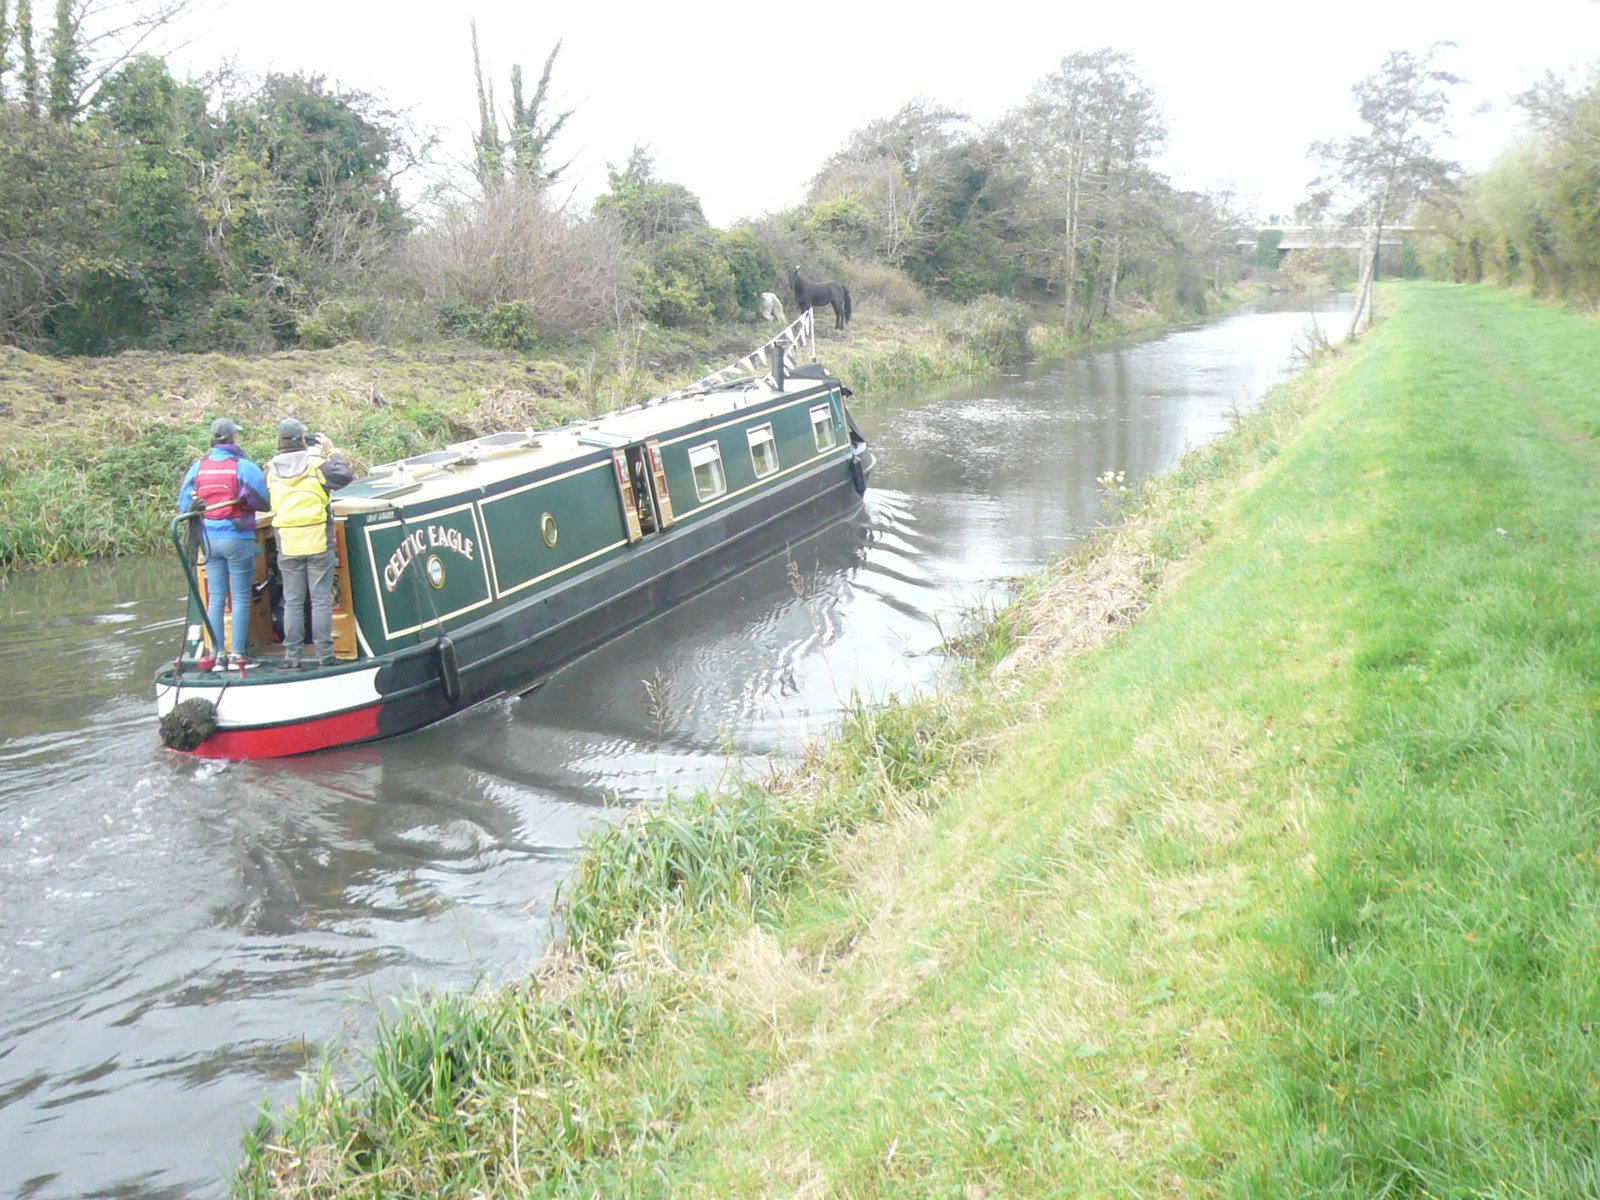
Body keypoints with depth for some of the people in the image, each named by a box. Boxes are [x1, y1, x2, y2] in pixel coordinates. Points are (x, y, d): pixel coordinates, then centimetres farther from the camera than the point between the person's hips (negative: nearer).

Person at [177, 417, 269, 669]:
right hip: (238, 539, -4)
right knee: (240, 598, 2)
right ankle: (238, 653, 0)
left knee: (215, 598, 10)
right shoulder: (243, 467, -11)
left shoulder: (198, 467, 3)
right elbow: (264, 502, -12)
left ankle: (218, 653, 11)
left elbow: (184, 505, 6)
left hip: (209, 540, 4)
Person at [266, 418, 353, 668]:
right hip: (318, 544, -2)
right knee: (321, 600, 2)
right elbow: (345, 476, -2)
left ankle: (292, 655, 8)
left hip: (288, 546, 2)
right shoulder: (316, 463, -8)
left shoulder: (271, 469, 1)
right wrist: (331, 452, 9)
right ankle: (323, 654, 2)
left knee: (292, 602, 8)